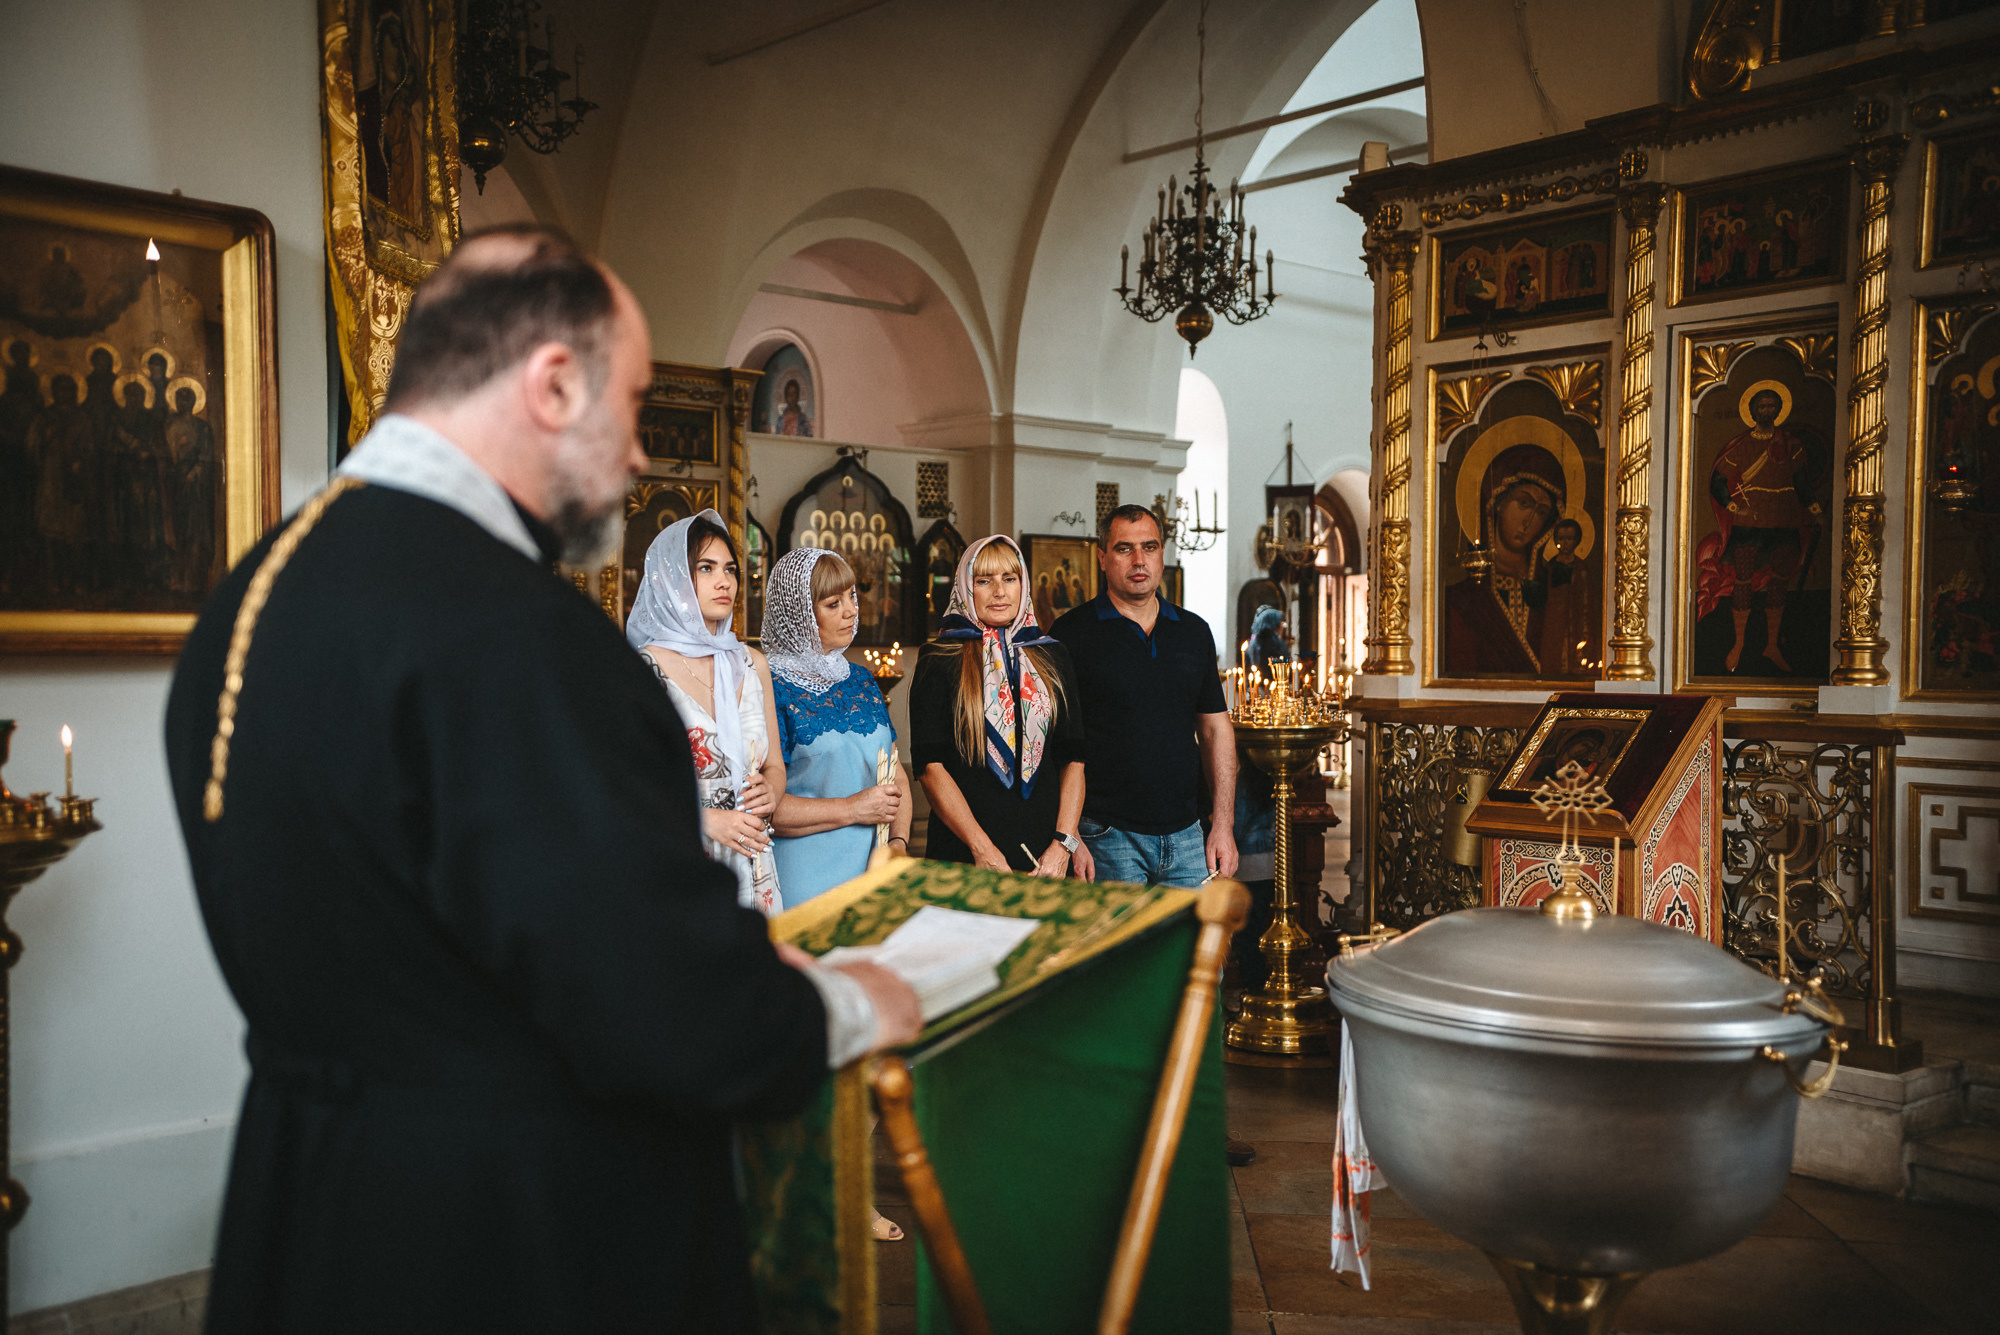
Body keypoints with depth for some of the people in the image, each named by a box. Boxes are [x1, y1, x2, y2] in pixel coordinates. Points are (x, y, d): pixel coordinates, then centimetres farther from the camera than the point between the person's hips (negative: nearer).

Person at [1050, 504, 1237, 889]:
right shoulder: (1072, 633, -3)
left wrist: (1223, 825, 6)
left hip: (1186, 835, 4)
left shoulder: (1194, 631, 11)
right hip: (1106, 838, -4)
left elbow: (1216, 729, 14)